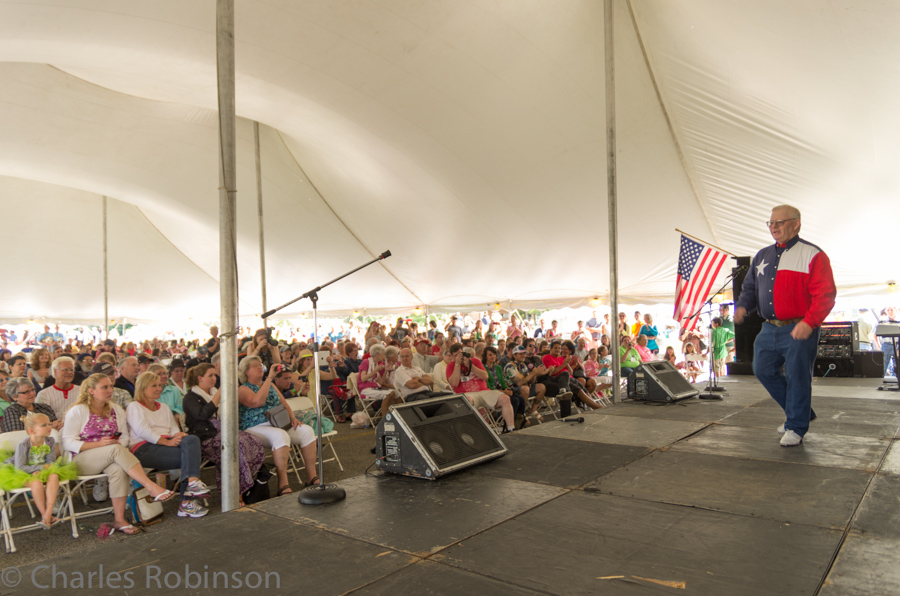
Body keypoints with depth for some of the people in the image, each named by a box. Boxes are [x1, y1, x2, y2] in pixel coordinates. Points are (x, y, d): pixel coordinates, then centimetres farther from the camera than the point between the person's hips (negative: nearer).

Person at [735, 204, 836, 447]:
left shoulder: (813, 255, -6)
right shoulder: (762, 256, 15)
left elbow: (825, 295, -12)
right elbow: (750, 287, 21)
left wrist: (809, 322, -24)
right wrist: (743, 306, 1)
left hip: (799, 330, -7)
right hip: (769, 329, 7)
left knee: (797, 377, -2)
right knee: (764, 370, 11)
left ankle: (795, 428, 14)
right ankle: (801, 412, 31)